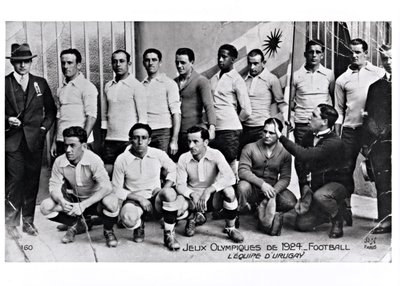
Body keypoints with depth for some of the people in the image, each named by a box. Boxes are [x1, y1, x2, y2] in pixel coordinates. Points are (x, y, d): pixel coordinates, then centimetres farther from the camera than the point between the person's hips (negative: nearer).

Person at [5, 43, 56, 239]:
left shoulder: (40, 83, 11)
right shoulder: (5, 83, 4)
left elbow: (51, 110, 14)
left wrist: (44, 128, 2)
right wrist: (8, 120, -11)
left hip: (34, 141, 2)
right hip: (12, 141, -2)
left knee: (32, 182, 5)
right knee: (14, 181, -5)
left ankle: (28, 221, 17)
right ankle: (11, 223, 7)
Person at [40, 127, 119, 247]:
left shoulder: (93, 160, -25)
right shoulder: (59, 162, -13)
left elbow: (106, 187, -33)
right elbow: (54, 186, -8)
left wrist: (83, 205, -41)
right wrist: (61, 201, -32)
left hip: (94, 200, -4)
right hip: (73, 200, 4)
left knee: (111, 203, -37)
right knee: (46, 207, -19)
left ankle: (108, 231, -2)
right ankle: (73, 225, 11)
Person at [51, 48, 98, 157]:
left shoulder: (87, 86, -5)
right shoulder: (60, 89, 15)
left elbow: (91, 116, -12)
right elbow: (58, 116, 17)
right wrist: (54, 142, 12)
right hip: (61, 142, 6)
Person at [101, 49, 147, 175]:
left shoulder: (136, 86, -3)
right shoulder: (108, 86, 12)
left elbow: (143, 117, -5)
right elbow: (104, 115, 16)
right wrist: (103, 139, 12)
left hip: (129, 140, -4)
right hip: (110, 140, 5)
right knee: (107, 173, 3)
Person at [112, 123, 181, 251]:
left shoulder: (159, 154, -6)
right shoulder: (122, 160, -10)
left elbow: (172, 170, 12)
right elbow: (117, 190, -4)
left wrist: (165, 189, -7)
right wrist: (139, 198, -16)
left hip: (155, 198, 1)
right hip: (133, 199, -1)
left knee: (170, 193, -35)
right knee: (128, 219, -36)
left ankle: (169, 235, -14)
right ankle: (139, 225, 7)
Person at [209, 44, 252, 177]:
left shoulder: (236, 80, -4)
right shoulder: (214, 79, 15)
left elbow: (246, 111, -7)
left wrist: (234, 121, 5)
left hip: (230, 131, -6)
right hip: (214, 130, 6)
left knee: (230, 164, -3)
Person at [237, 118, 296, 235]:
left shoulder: (284, 153, -1)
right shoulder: (250, 148, -6)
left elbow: (285, 178, -6)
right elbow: (243, 171, -17)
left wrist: (273, 192, -26)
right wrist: (262, 183, -30)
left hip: (274, 188, 2)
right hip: (253, 188, -2)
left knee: (291, 202, -26)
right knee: (243, 186, -36)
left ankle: (263, 207, 0)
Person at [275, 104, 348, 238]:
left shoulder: (335, 143, -25)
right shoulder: (309, 136, 1)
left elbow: (304, 155, -36)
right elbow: (300, 161, 11)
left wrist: (281, 137, -34)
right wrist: (304, 184, -1)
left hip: (335, 184, -6)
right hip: (315, 185, 6)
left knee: (319, 196, -40)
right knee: (302, 224, -4)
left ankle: (337, 219, -8)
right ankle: (331, 208, 23)